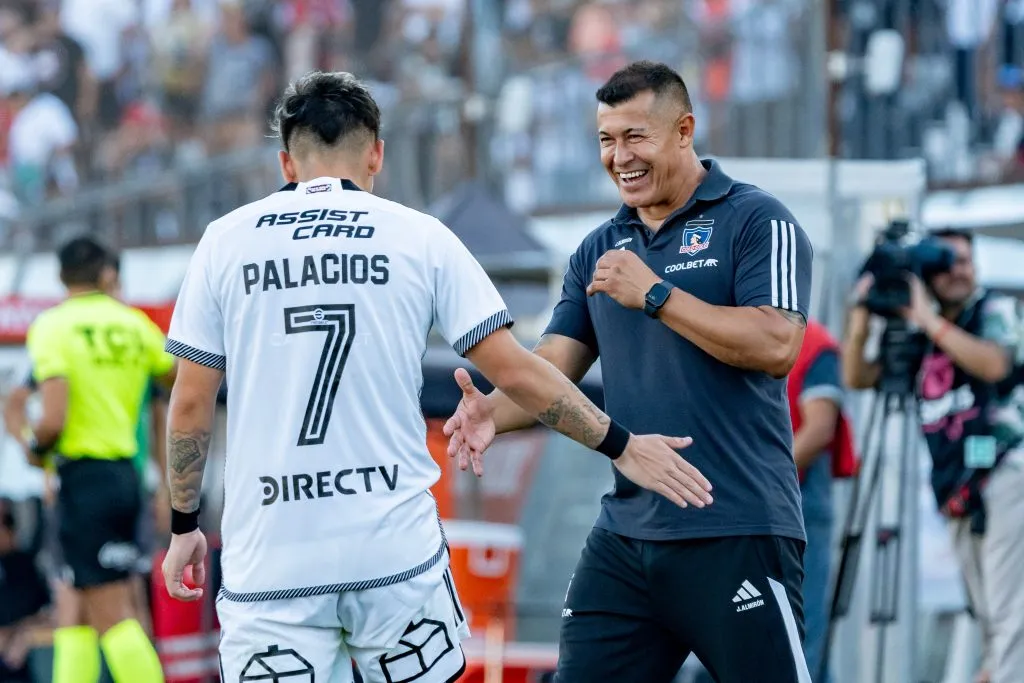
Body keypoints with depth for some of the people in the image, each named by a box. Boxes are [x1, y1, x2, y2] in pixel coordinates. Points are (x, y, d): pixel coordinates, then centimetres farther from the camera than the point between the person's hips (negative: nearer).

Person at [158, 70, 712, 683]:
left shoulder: (225, 241, 5)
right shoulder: (419, 237, 4)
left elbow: (191, 404, 4)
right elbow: (514, 371, 2)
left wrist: (184, 525, 16)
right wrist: (621, 445, 12)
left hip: (269, 561, 0)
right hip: (397, 551, 0)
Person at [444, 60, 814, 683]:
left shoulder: (757, 221, -4)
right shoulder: (599, 251, 16)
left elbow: (777, 346, -16)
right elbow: (555, 364, 10)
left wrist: (654, 294, -16)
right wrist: (493, 411, -12)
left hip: (740, 537, -6)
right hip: (626, 533, 6)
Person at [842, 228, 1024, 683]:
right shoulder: (920, 339, 18)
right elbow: (857, 377, 13)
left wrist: (928, 318, -14)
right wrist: (861, 315, 1)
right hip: (959, 493, 7)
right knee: (986, 615, 6)